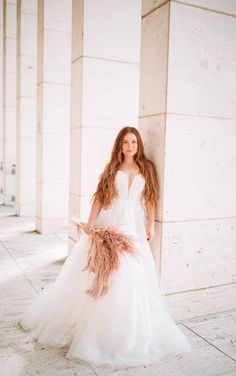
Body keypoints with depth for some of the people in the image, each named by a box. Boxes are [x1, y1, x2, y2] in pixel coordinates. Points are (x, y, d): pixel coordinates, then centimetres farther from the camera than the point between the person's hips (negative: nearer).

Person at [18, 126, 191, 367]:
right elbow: (100, 196, 2)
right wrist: (91, 222, -6)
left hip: (134, 228, 0)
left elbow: (150, 199, 7)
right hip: (108, 225, 0)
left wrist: (151, 226, 2)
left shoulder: (146, 169, 7)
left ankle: (130, 331, 17)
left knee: (133, 278, -1)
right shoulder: (112, 168, 7)